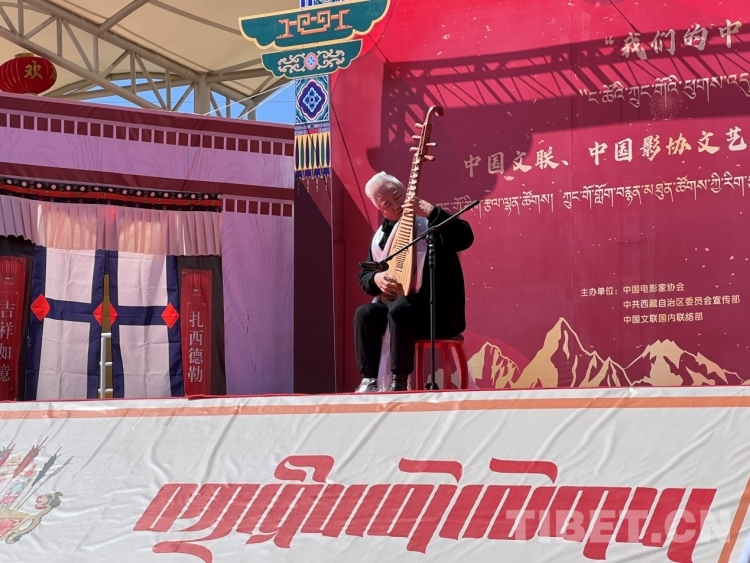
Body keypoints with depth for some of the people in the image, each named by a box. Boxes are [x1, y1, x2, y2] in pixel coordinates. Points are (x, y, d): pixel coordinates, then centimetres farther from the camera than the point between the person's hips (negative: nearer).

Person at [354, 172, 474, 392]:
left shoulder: (431, 221, -6)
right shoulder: (381, 235, 12)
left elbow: (465, 238, -24)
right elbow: (364, 276, 17)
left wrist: (430, 211, -30)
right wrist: (376, 279, -9)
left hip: (438, 308, -6)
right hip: (395, 303, 6)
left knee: (400, 309, -34)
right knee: (365, 313, -19)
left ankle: (400, 382, -25)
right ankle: (369, 379, -15)